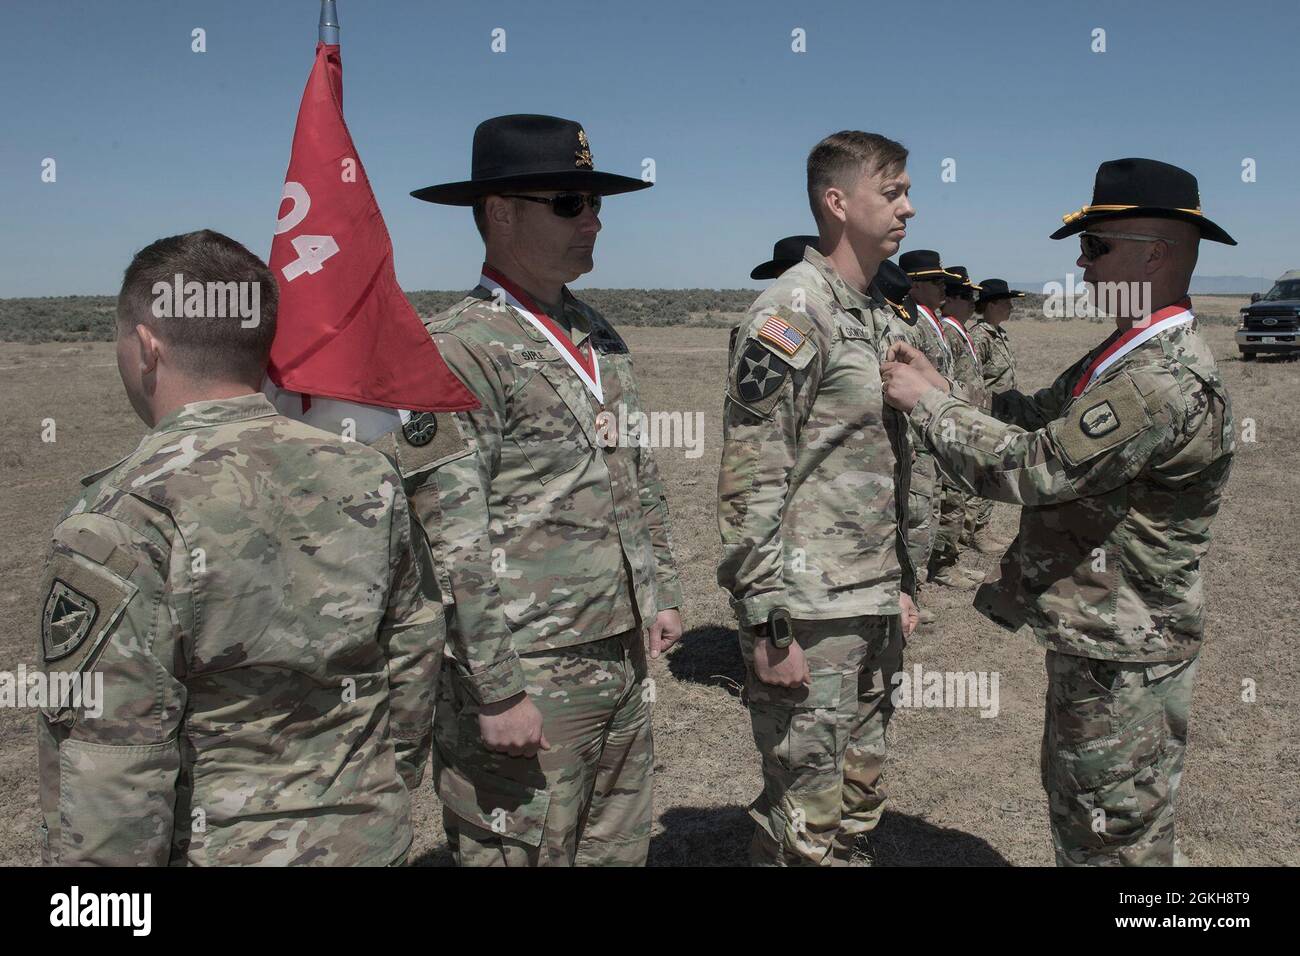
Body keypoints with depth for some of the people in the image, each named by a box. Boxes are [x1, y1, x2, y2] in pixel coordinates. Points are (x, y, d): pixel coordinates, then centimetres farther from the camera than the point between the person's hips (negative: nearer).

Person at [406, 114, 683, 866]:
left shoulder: (597, 333, 12)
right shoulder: (458, 351, -14)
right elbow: (454, 545, -18)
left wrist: (663, 593, 14)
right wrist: (498, 691, -18)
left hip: (626, 657, 8)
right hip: (529, 674, -8)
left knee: (621, 849, 19)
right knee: (524, 851, 6)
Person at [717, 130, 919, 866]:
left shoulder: (879, 316, 14)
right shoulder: (791, 313, -14)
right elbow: (749, 481, -19)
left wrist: (903, 583, 18)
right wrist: (767, 625, -20)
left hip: (874, 610, 9)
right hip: (811, 613, -9)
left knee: (858, 806, 19)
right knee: (806, 822, 3)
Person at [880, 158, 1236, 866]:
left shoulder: (1167, 380, -26)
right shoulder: (1128, 355, 8)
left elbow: (1030, 466, -29)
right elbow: (1035, 417, 11)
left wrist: (926, 402, -17)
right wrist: (937, 388, -1)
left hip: (1123, 658, -10)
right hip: (1094, 637, 10)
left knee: (1115, 841, 6)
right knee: (1074, 809, 26)